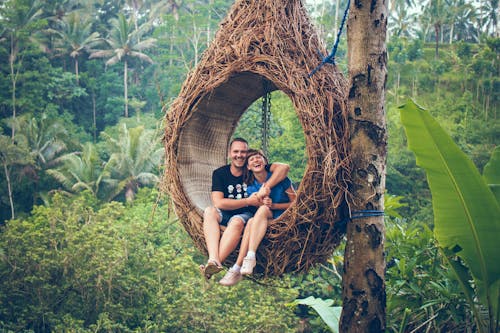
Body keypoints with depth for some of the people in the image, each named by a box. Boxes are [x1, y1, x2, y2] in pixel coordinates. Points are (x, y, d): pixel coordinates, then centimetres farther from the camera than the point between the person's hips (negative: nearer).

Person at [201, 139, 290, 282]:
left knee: (236, 221, -36)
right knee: (209, 212, -30)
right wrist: (248, 201, -16)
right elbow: (218, 203, -11)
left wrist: (266, 187, -23)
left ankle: (215, 261, -50)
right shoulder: (220, 173, 1)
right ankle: (213, 260, -51)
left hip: (247, 215, -2)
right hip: (225, 215, 2)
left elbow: (284, 167, -11)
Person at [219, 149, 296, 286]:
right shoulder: (251, 187, 5)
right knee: (251, 222, -30)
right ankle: (238, 268, -40)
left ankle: (250, 257, -43)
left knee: (263, 209, -32)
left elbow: (296, 203, -4)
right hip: (265, 220, 4)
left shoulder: (280, 178, -6)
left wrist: (273, 205, -18)